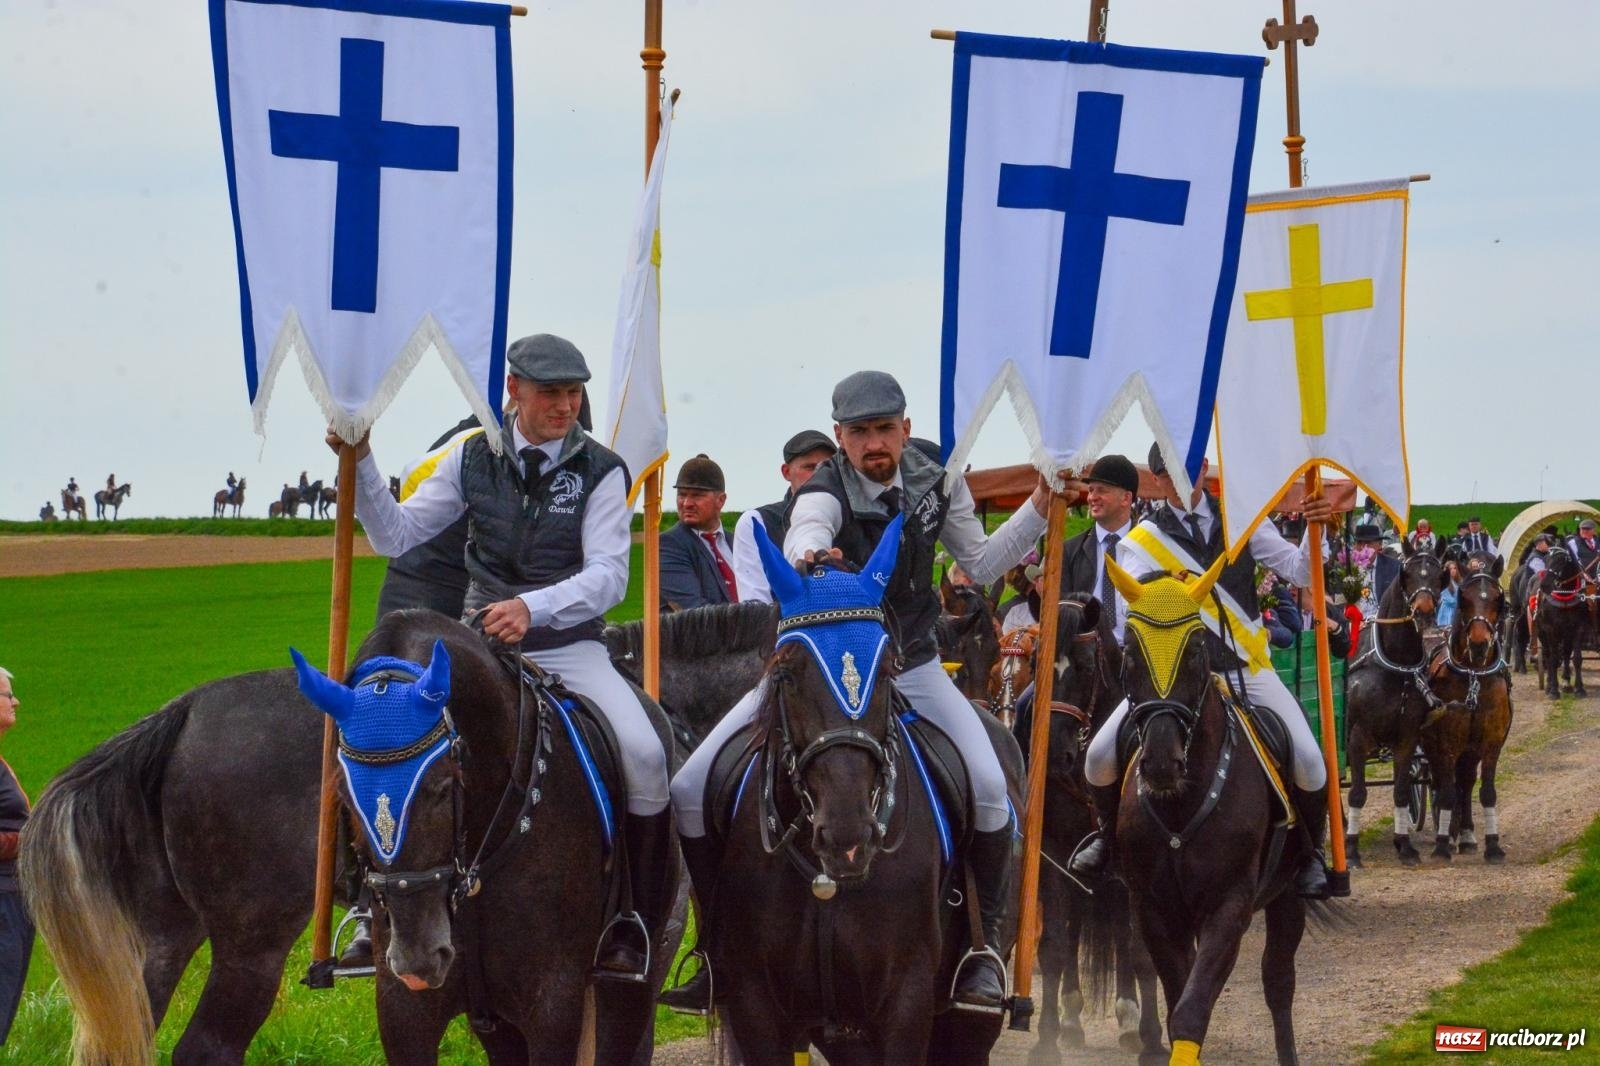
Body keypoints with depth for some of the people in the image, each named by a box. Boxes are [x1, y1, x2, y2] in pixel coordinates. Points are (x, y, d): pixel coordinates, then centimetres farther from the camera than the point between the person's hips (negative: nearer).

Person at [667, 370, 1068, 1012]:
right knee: (692, 792, -12)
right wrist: (810, 556, -66)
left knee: (989, 789, -23)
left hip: (909, 667, 2)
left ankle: (985, 946, -4)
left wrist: (1040, 507, 2)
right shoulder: (825, 495, -17)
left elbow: (980, 565, 13)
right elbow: (805, 537, -42)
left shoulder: (936, 483, -2)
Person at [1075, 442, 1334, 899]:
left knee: (1308, 762, -19)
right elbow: (1133, 603, -13)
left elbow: (1299, 572, 2)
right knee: (1101, 757, -14)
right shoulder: (1142, 542, 2)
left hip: (1246, 668, 0)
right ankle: (1110, 834, 18)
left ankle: (1309, 852, 9)